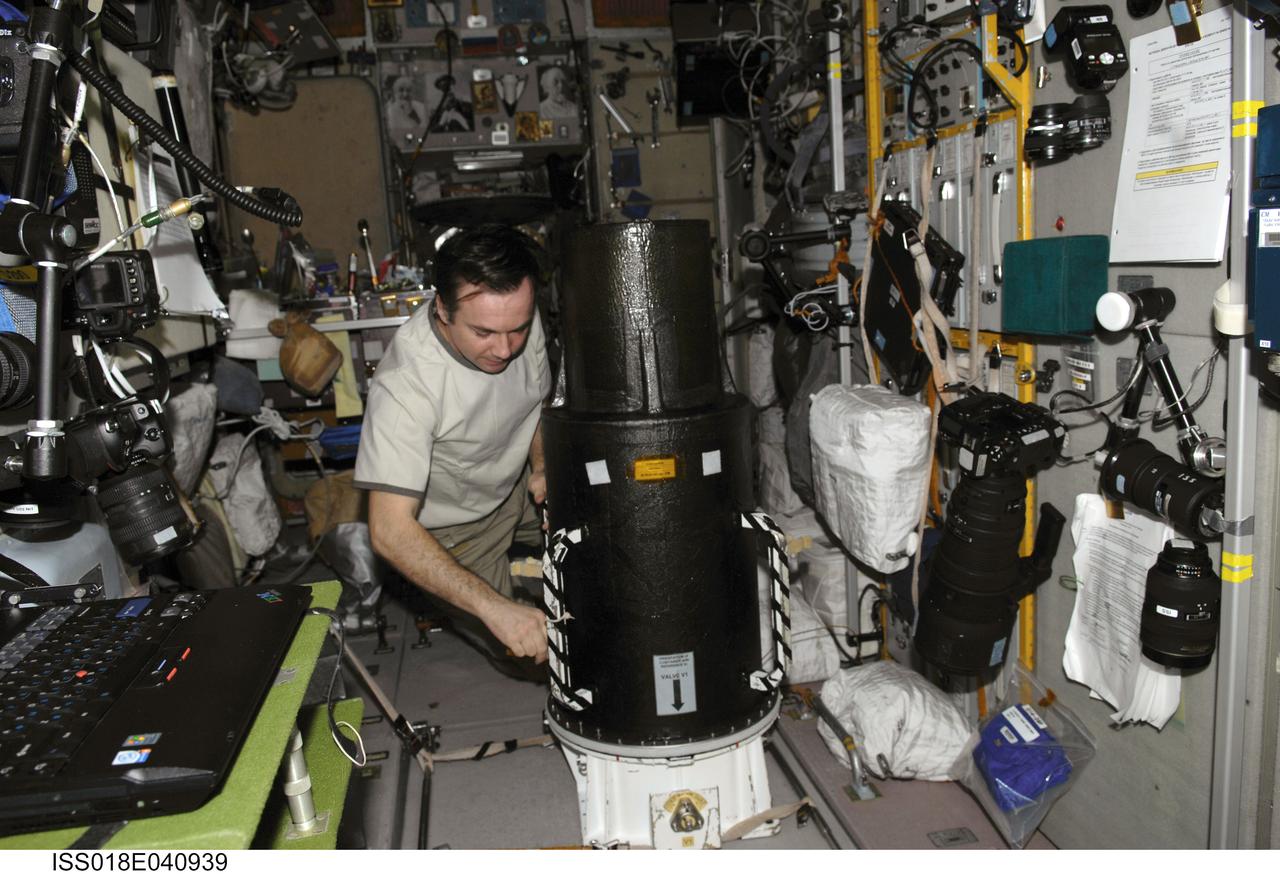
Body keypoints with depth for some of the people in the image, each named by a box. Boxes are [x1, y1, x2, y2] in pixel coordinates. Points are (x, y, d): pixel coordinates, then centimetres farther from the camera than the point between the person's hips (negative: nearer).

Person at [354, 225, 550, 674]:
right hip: (453, 526, -5)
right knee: (532, 657, -8)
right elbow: (390, 531, -43)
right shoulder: (404, 384, -39)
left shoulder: (521, 318, -19)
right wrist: (494, 606, -52)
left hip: (518, 486, 6)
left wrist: (541, 467, -9)